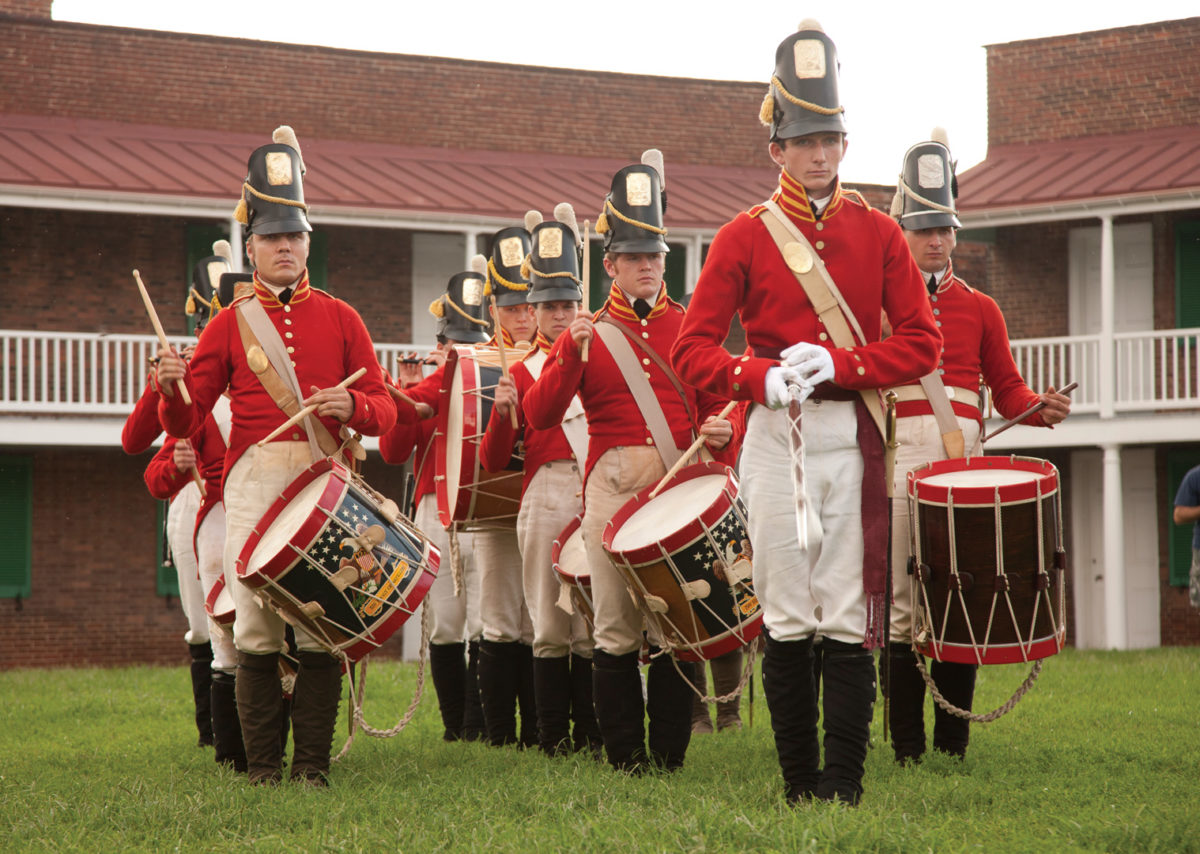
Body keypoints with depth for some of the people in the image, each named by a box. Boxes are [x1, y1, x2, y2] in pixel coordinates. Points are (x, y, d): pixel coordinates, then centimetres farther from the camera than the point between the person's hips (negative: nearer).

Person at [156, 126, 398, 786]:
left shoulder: (338, 318, 13)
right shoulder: (230, 324, 12)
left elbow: (385, 412, 11)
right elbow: (186, 422, 9)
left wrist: (351, 404, -11)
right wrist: (171, 388, -13)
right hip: (253, 481, 0)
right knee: (257, 625, -4)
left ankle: (312, 763, 1)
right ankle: (263, 765, 2)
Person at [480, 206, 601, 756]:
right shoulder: (522, 372, 12)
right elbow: (493, 461, 6)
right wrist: (503, 413, -11)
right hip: (547, 497, -1)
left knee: (594, 623, -1)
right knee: (550, 624, -2)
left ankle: (591, 733, 6)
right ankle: (554, 735, 3)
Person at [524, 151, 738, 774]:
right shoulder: (587, 334, 11)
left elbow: (716, 403, 20)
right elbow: (539, 416, 1)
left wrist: (722, 434, -2)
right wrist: (571, 354, -12)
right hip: (613, 487, -1)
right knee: (617, 629, -3)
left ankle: (670, 756, 5)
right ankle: (625, 758, 5)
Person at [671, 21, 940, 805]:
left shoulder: (877, 233, 8)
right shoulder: (744, 238, 5)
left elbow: (920, 344, 4)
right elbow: (693, 350, 2)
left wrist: (836, 366, -11)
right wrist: (763, 379, -16)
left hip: (854, 438, 1)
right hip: (775, 438, 0)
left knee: (850, 621, -3)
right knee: (787, 622, 1)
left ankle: (845, 784, 0)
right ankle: (800, 784, 9)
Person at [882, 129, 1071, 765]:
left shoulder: (979, 309, 17)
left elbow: (1008, 390, 16)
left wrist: (1042, 407, -6)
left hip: (964, 459, 2)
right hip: (897, 457, -2)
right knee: (903, 608, -5)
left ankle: (953, 747, 6)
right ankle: (907, 751, 0)